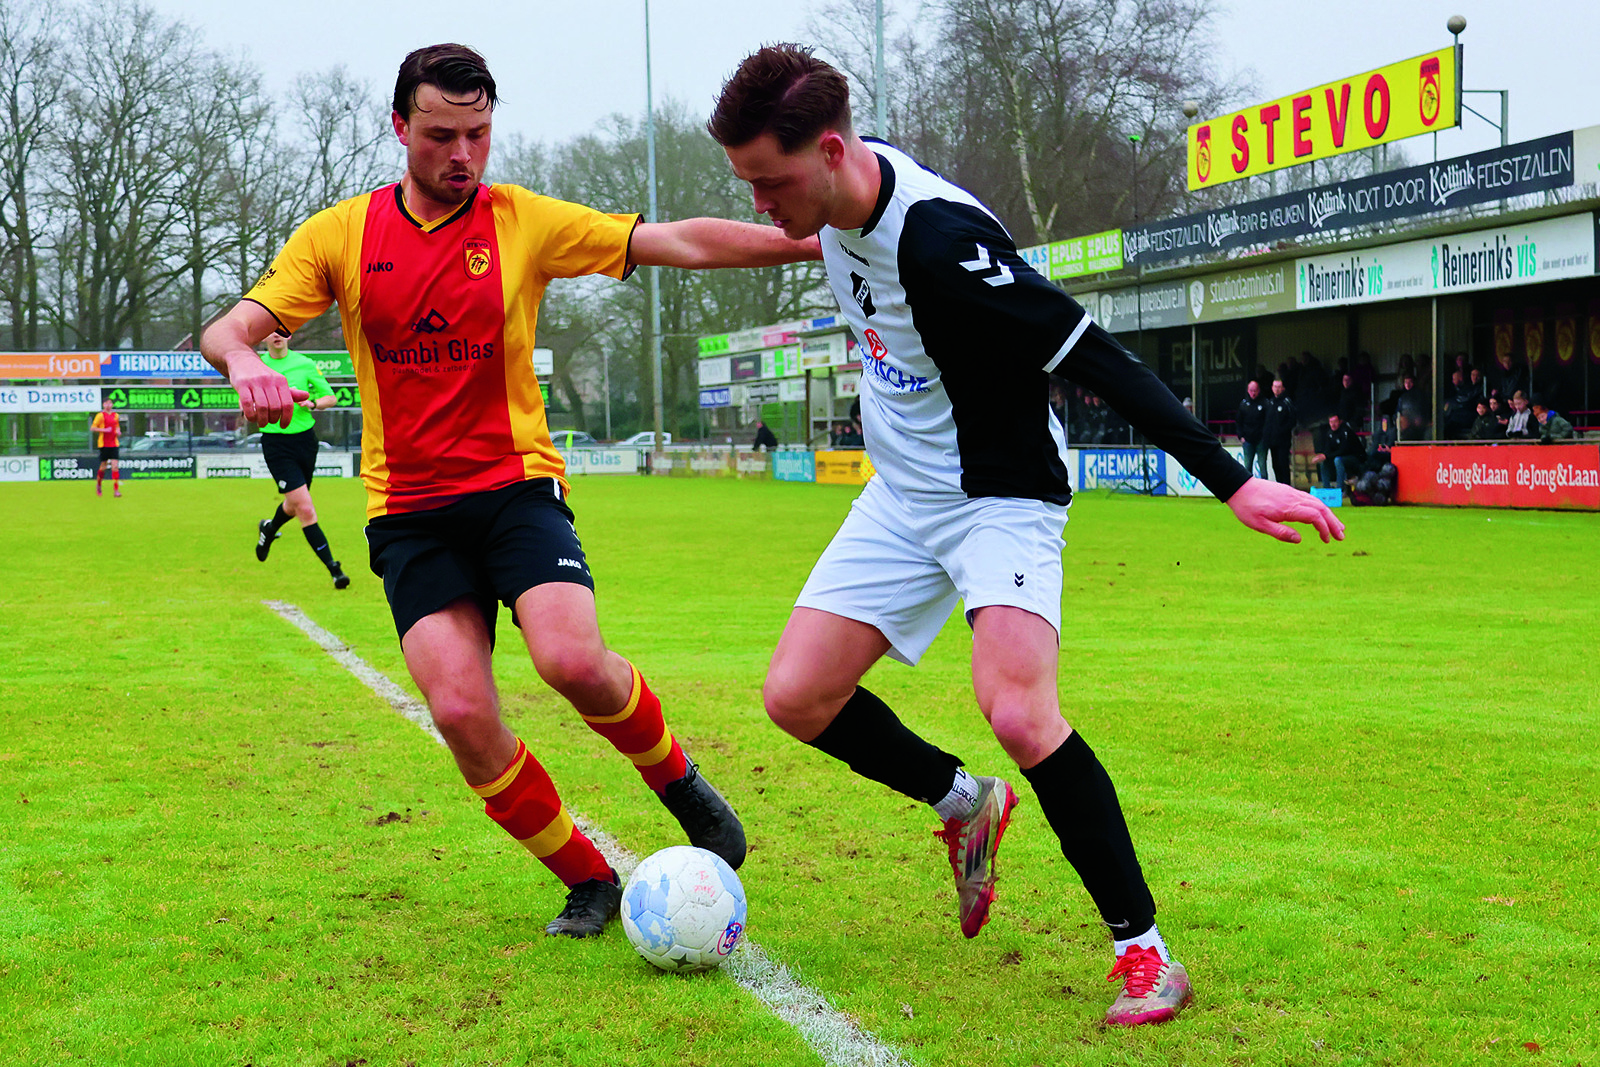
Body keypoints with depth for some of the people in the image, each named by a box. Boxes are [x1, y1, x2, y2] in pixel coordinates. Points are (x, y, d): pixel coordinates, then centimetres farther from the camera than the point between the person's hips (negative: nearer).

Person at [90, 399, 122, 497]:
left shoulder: (116, 415, 12)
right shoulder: (100, 415, -4)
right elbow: (92, 428, -6)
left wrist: (118, 431, 6)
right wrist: (104, 430, -17)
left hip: (114, 444, 3)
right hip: (103, 444, -3)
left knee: (115, 466, -8)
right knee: (103, 466, 4)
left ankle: (116, 490, -10)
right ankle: (98, 485, 31)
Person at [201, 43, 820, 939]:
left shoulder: (526, 221, 1)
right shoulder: (340, 235, 4)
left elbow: (679, 242, -4)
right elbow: (230, 329, -1)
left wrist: (817, 240, -13)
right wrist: (244, 362, -26)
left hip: (516, 486, -1)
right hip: (408, 511, 2)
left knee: (574, 660, -25)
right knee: (462, 712, -13)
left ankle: (680, 783, 7)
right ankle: (588, 881, 8)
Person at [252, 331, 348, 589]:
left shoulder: (305, 364, 1)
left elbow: (330, 397, 6)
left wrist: (312, 403, -14)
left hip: (305, 439, 3)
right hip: (275, 443, -3)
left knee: (293, 506, 19)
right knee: (305, 510, -13)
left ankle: (269, 529, 53)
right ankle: (333, 568, -11)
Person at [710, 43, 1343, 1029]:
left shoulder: (941, 240, -30)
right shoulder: (836, 209, -6)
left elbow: (1096, 360, -29)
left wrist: (1233, 482, -30)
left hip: (1002, 496, -8)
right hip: (901, 497, 8)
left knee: (1017, 711, -28)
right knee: (796, 697, -3)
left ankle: (1145, 952, -12)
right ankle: (967, 804, 24)